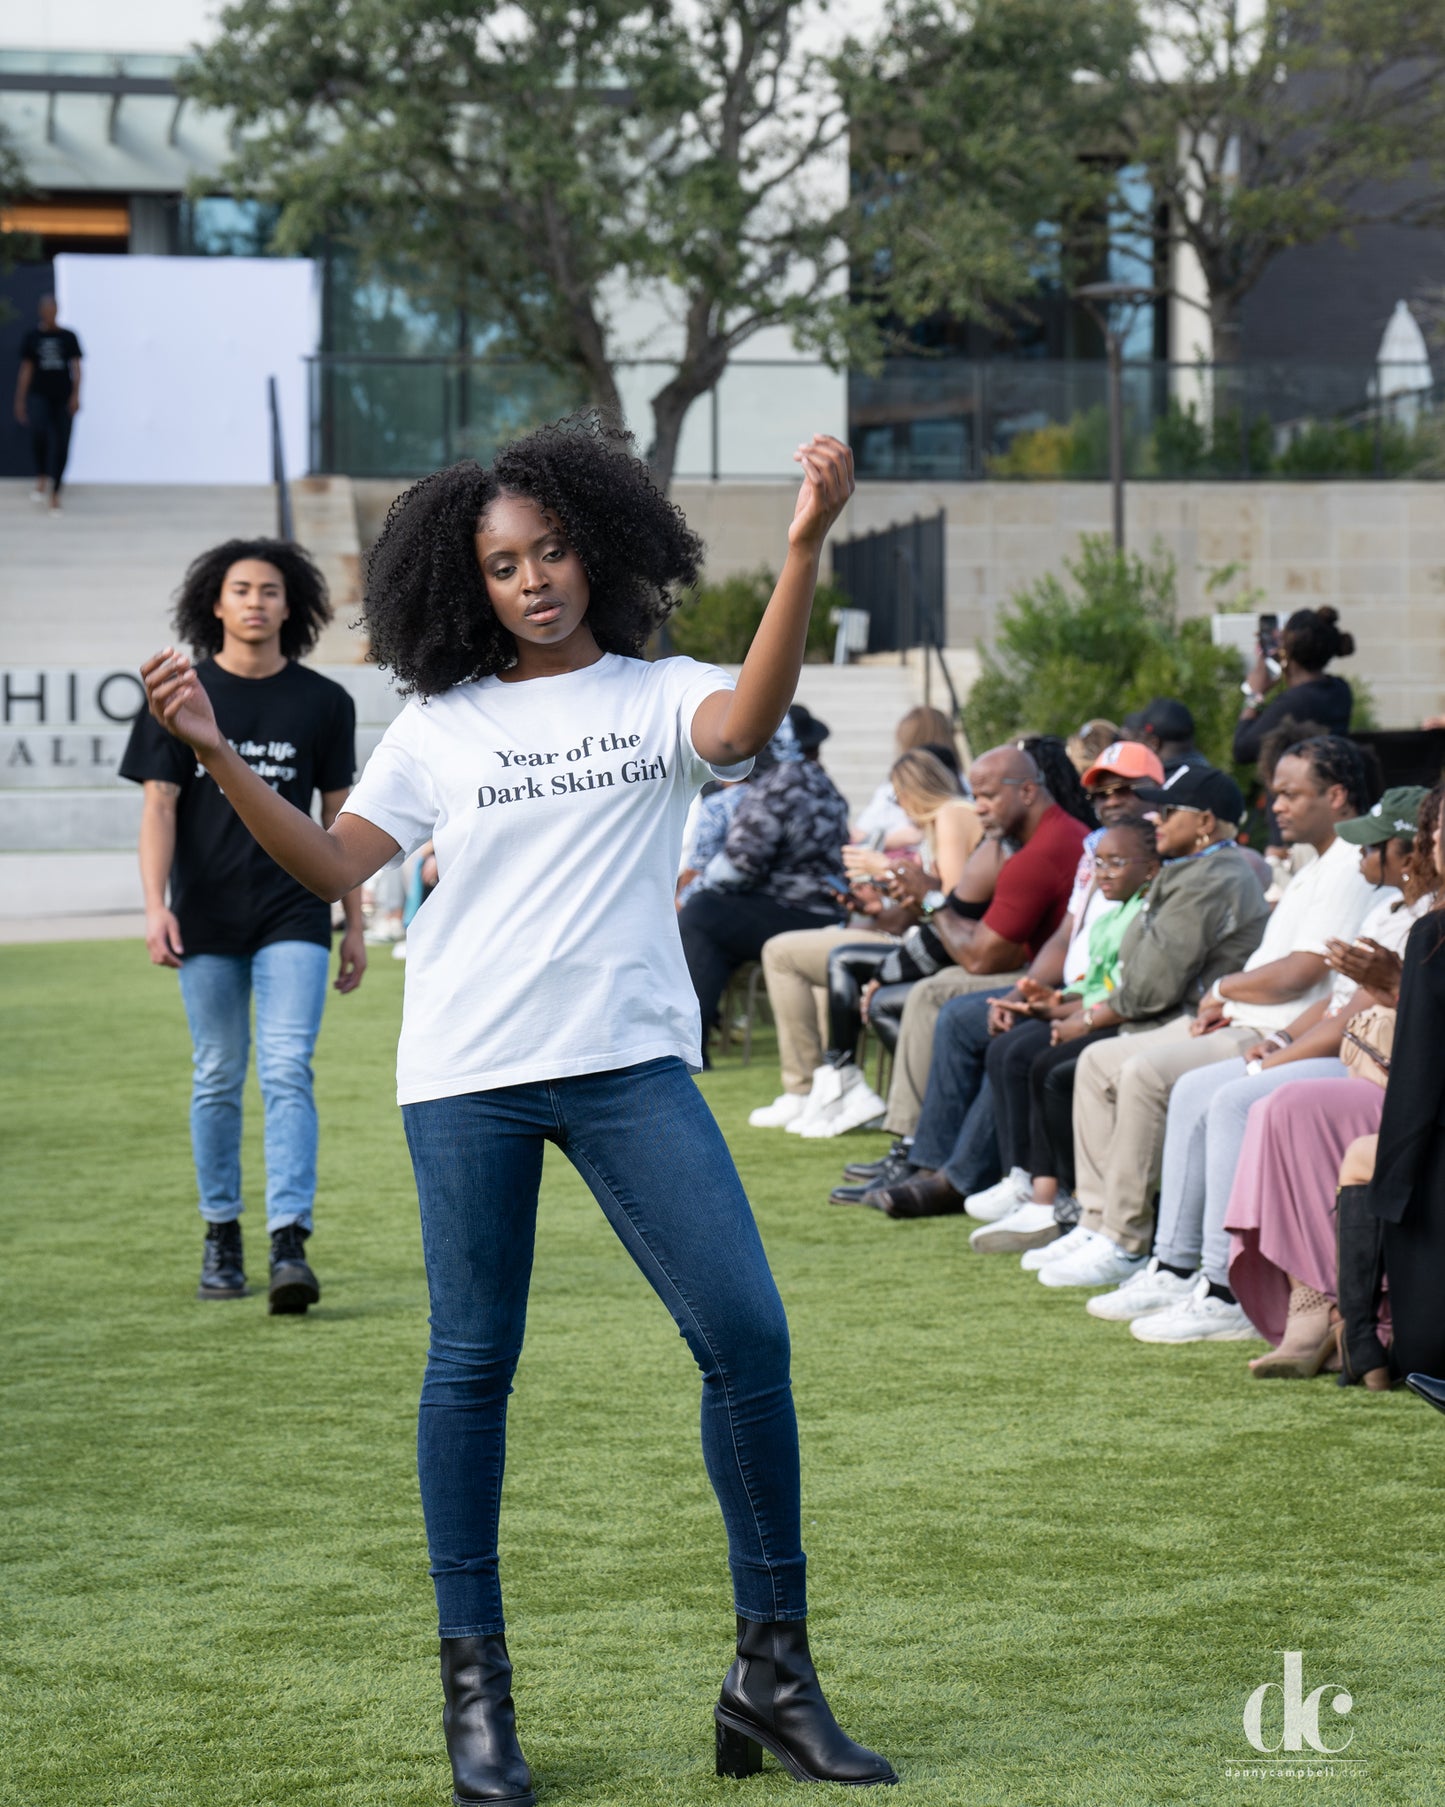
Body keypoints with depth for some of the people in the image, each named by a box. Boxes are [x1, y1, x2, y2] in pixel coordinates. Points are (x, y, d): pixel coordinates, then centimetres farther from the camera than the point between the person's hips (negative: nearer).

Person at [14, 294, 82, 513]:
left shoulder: (69, 337, 3)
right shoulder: (31, 337, 3)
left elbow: (76, 368, -4)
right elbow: (26, 370, 4)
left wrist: (76, 395, -17)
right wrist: (20, 401, 1)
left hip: (64, 398, 1)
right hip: (39, 396, -1)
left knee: (61, 446, -1)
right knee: (39, 432, -28)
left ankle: (55, 494, 13)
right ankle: (41, 477, -8)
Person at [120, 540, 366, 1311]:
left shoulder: (323, 703, 6)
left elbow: (338, 817, 11)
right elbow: (159, 806, 1)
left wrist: (354, 924, 10)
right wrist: (155, 906, -11)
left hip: (292, 915, 0)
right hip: (207, 920, 0)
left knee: (287, 1073, -11)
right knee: (217, 1080, 6)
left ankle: (290, 1246, -17)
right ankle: (221, 1233, 19)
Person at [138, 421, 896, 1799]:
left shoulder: (656, 696, 5)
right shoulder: (440, 727, 10)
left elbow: (746, 724, -17)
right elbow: (333, 865, 7)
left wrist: (805, 549, -28)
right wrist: (216, 757, -4)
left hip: (628, 1061, -1)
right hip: (467, 1076, 1)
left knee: (746, 1335, -8)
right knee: (472, 1365, 3)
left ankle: (772, 1671, 4)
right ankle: (475, 1686, 13)